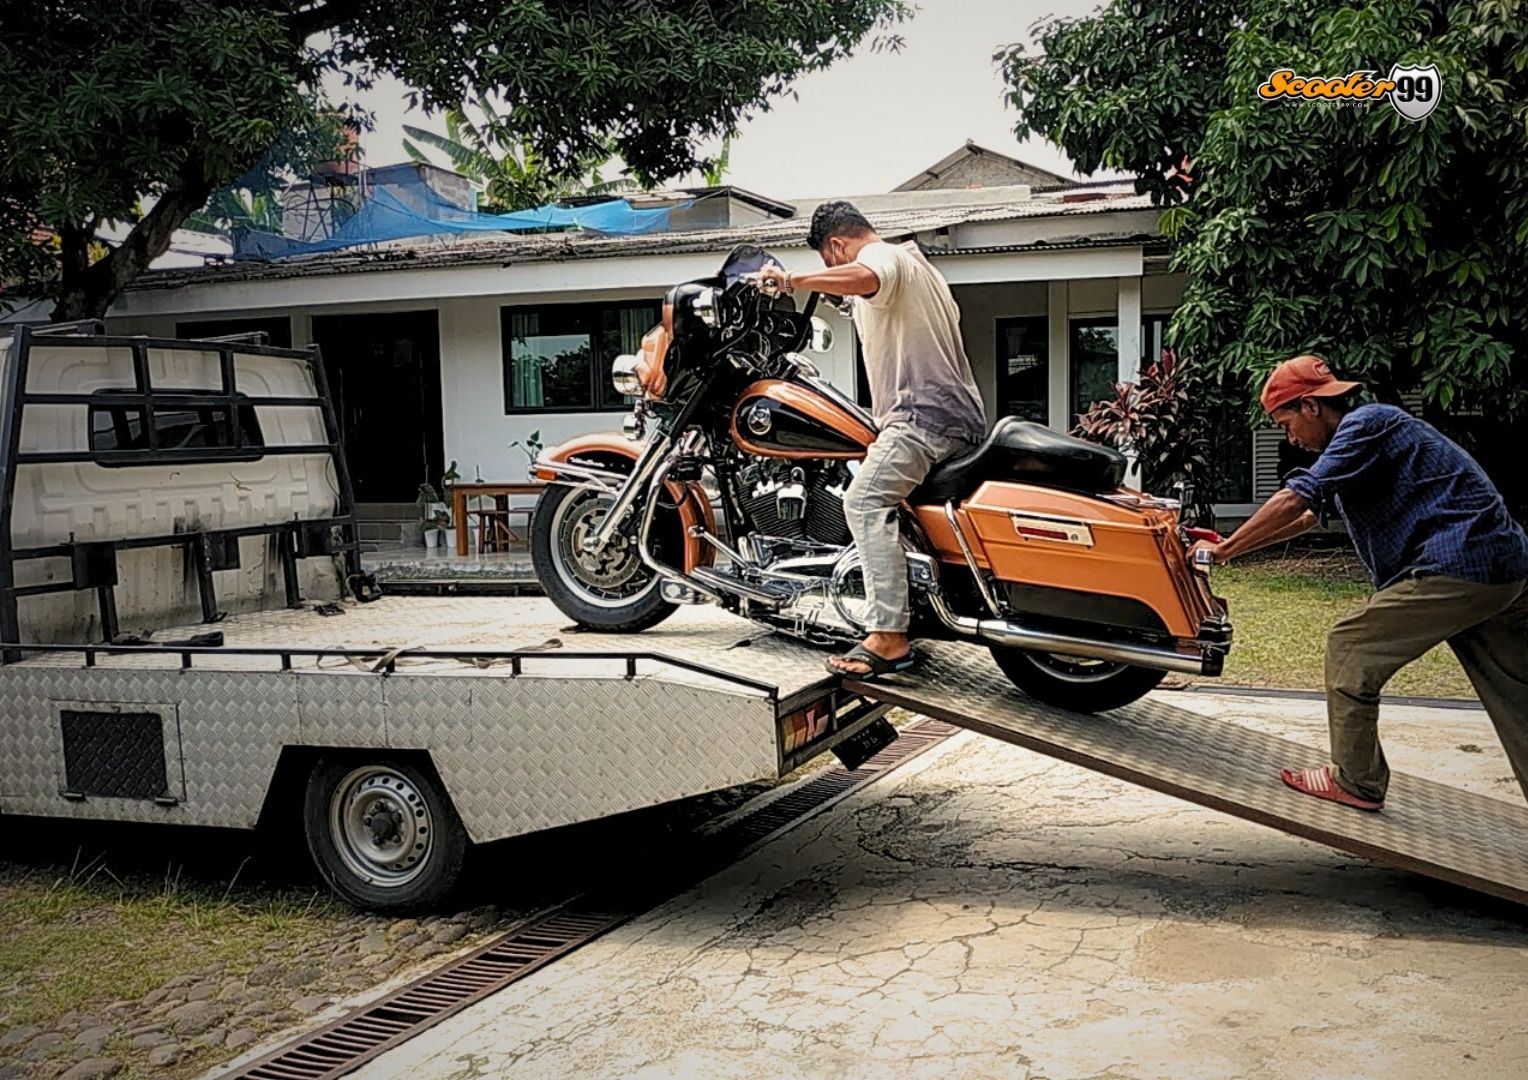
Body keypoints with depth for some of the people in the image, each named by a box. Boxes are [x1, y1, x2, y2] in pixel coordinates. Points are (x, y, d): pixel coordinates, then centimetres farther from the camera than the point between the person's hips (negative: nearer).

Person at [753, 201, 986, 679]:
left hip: (923, 412, -11)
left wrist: (793, 280, -32)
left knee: (867, 500, -24)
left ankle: (888, 637, -34)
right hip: (963, 418, 11)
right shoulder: (916, 263, 31)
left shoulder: (881, 256, -1)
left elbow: (864, 278, -29)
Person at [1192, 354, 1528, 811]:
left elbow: (1293, 501, -14)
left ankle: (1356, 781, 10)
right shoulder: (1369, 433, 25)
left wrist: (1224, 550, -7)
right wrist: (1228, 543, 25)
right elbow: (1306, 517, 30)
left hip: (1455, 568, -10)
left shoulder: (1365, 424, -6)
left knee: (1349, 649, 0)